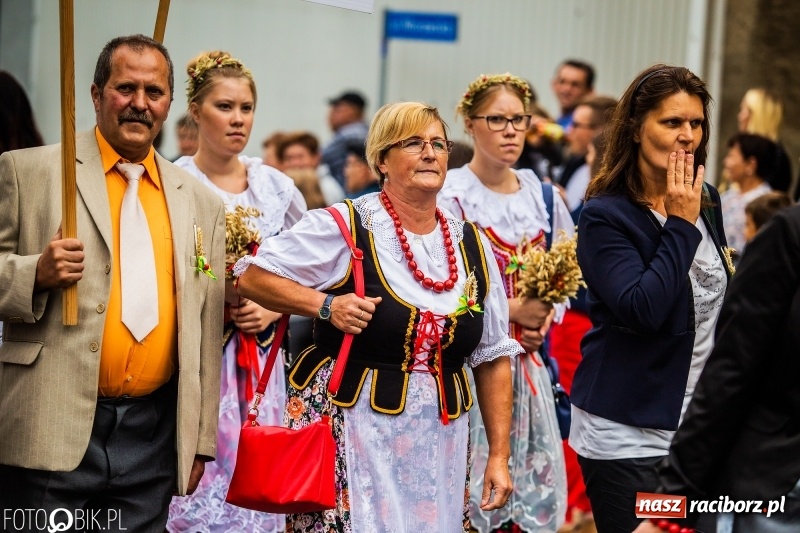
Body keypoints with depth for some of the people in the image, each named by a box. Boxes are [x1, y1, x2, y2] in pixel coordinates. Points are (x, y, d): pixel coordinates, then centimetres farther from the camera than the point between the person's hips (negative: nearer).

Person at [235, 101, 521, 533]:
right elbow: (252, 277, -2)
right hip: (350, 430, -4)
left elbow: (493, 357, 11)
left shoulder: (472, 245, 9)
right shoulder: (344, 227, -5)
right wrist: (326, 305, -15)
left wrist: (499, 455, 7)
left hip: (440, 441, 4)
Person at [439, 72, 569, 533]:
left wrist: (545, 317, -1)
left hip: (528, 361, 5)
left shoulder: (540, 194, 11)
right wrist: (511, 310, -14)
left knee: (536, 477, 4)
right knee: (475, 485, -6)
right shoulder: (451, 195, -8)